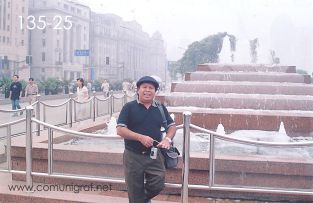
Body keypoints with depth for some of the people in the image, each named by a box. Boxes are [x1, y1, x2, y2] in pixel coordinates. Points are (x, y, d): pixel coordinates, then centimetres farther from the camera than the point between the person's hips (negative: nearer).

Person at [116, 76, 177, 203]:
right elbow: (120, 130, -10)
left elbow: (172, 126, 11)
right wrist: (141, 137, -21)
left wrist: (167, 139, -10)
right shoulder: (129, 107, -5)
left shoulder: (161, 108, 6)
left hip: (155, 155, 3)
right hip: (133, 156, -2)